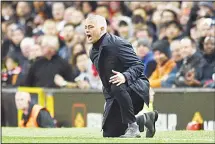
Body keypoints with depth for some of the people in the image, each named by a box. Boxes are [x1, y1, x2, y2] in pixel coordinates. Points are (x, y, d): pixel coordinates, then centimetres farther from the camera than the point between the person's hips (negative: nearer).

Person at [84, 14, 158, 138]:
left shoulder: (117, 44, -18)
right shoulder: (93, 52, 8)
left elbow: (139, 66, -24)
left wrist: (125, 77, -42)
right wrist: (109, 100, 12)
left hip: (137, 87, -9)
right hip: (114, 95, 9)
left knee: (117, 86, -42)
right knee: (109, 133, 3)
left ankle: (133, 127, -29)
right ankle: (145, 119, 22)